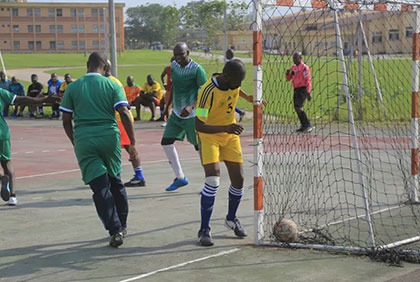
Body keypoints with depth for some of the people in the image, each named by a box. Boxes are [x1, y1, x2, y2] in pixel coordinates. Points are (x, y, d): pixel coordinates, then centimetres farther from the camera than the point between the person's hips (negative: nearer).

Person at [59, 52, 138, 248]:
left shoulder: (73, 88, 6)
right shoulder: (112, 86, 2)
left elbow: (66, 121, 6)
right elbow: (124, 114, -8)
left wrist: (75, 142, 20)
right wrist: (132, 143, -5)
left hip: (83, 140, 0)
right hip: (109, 137, 1)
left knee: (100, 187, 1)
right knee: (115, 181, 19)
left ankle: (115, 230, -6)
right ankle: (121, 226, 28)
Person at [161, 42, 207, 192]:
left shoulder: (197, 70, -15)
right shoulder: (174, 66, 6)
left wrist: (191, 107, -28)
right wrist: (167, 106, 20)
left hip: (192, 115, -7)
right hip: (176, 113, 7)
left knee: (199, 146, -3)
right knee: (166, 142, 3)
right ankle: (180, 178, 15)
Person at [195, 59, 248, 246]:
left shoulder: (234, 83, -10)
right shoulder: (208, 91, -30)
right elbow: (199, 126, -31)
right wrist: (225, 128, -42)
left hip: (230, 135, 6)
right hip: (209, 136, -6)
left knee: (238, 179, 5)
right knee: (213, 180, -21)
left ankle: (231, 219, 32)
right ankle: (204, 230, -10)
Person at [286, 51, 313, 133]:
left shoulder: (304, 67, -11)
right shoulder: (293, 67, 14)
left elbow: (308, 80, -16)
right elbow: (288, 79, 19)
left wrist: (308, 92, -22)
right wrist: (288, 73, -4)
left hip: (302, 89, -9)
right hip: (296, 90, 9)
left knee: (299, 107, -18)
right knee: (296, 108, 9)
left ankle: (308, 125, -14)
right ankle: (304, 126, 18)